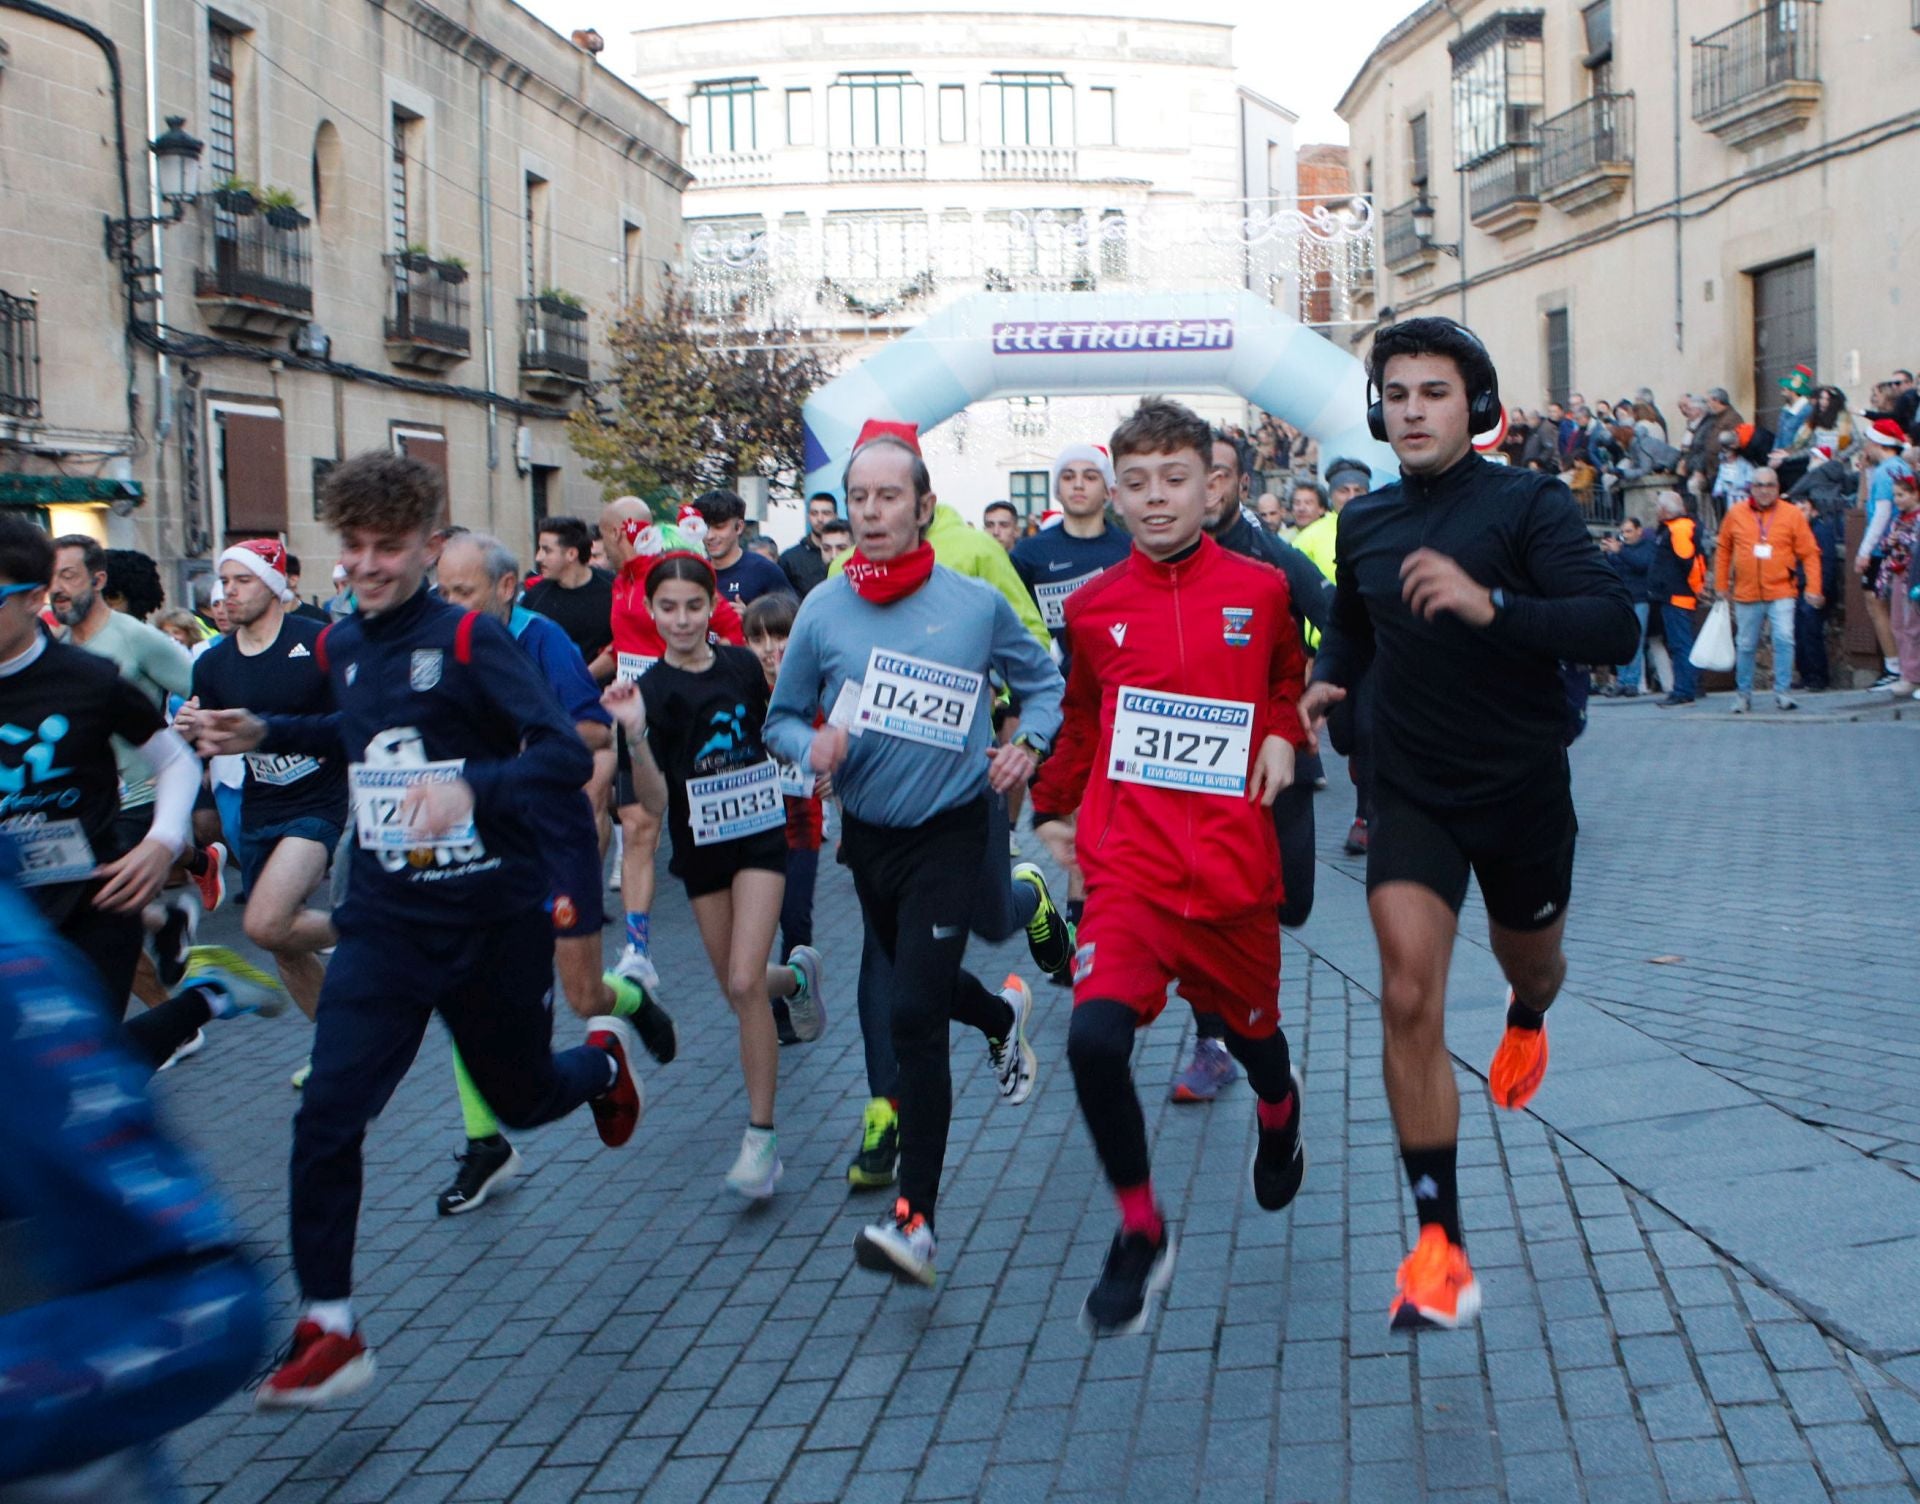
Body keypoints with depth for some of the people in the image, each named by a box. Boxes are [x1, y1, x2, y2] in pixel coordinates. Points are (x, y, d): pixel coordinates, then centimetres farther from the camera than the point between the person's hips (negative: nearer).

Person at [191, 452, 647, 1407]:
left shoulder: (471, 639, -13)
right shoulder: (341, 646, 5)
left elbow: (565, 754, -23)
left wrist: (475, 789, -40)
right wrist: (264, 735, 14)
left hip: (493, 918, -4)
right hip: (385, 923, 4)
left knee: (522, 1098, 15)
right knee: (326, 1117, -10)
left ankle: (605, 1059, 52)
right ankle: (329, 1331, 2)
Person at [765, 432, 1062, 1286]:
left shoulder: (977, 605, -9)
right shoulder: (823, 610, -6)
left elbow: (1042, 680, 9)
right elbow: (782, 717, 4)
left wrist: (1028, 746, -8)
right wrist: (812, 745, -17)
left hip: (949, 836, -4)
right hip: (866, 835, 4)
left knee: (914, 1016, -15)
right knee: (915, 982, 24)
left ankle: (916, 1220, -12)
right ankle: (1004, 1015, 60)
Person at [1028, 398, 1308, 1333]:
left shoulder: (1261, 590, 2)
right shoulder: (1093, 608, 4)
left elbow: (1291, 681, 19)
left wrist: (1282, 737, 0)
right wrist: (1051, 811, 15)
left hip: (1234, 865, 1)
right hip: (1130, 863, -1)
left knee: (1252, 1026, 20)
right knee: (1095, 1039, -23)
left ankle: (1279, 1117, 59)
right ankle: (1140, 1233, -2)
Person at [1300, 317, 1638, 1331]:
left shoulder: (1529, 505, -14)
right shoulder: (1364, 523, 1)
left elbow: (1614, 627, -26)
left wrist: (1491, 604, -40)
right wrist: (1325, 682, -1)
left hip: (1522, 787, -2)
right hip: (1412, 790, 2)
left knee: (1528, 958, 22)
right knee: (1409, 998, -14)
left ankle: (1526, 1019, 64)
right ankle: (1439, 1244, -10)